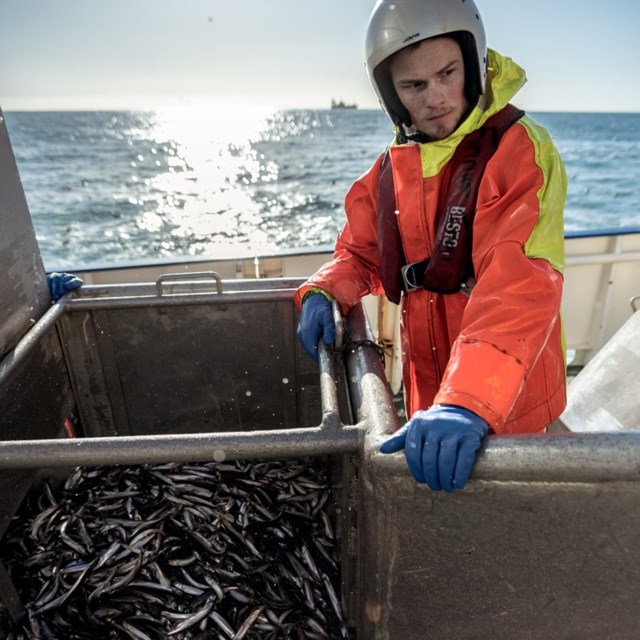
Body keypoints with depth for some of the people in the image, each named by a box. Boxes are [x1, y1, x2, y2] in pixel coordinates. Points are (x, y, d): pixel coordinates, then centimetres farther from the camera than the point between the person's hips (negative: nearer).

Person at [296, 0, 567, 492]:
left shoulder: (520, 151, -17)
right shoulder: (392, 168, 3)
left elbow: (519, 287, -29)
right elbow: (361, 254, 10)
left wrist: (469, 404, -41)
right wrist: (322, 295, -11)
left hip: (509, 406, -5)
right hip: (426, 395, 5)